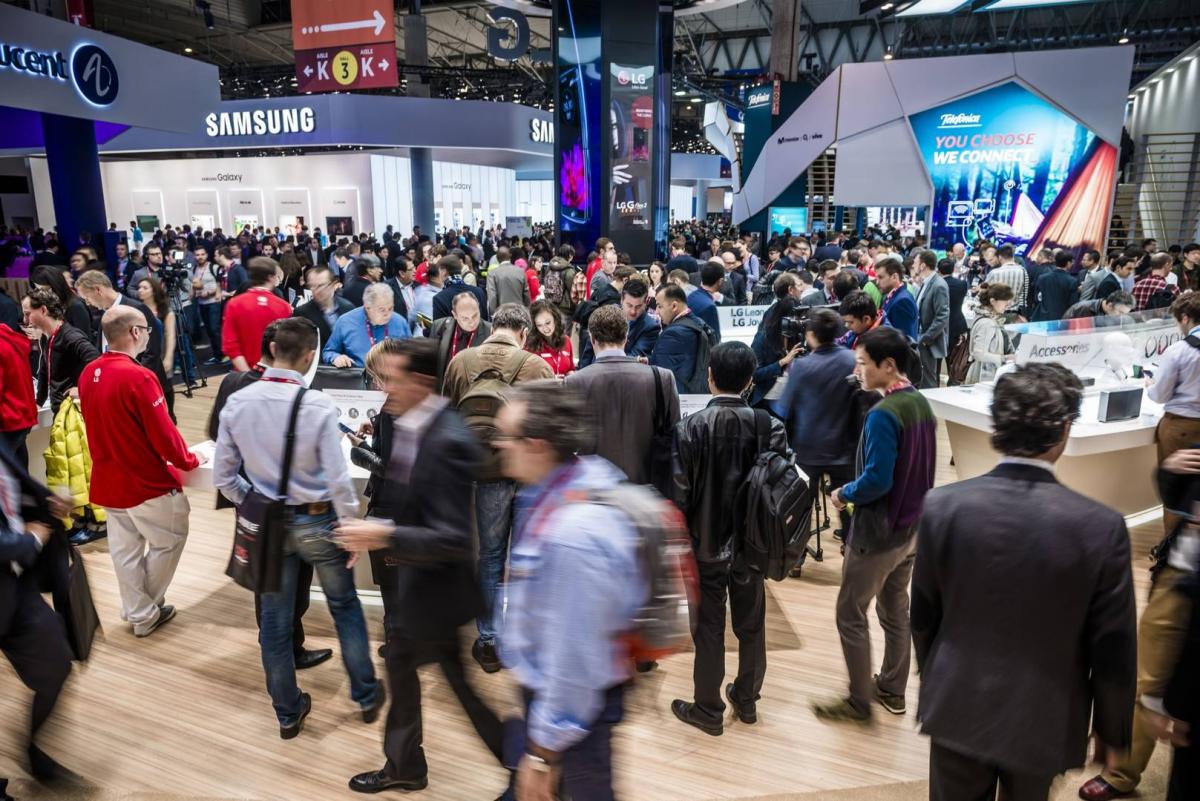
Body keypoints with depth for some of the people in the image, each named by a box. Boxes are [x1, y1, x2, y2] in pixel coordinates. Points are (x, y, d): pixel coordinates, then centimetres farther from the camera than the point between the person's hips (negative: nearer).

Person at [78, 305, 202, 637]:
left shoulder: (88, 373, 0)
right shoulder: (138, 377, -25)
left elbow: (100, 425, 11)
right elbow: (164, 434, -21)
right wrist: (189, 461, -5)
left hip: (108, 479, 8)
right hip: (147, 481, -8)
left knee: (124, 548, 16)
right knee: (169, 540, 12)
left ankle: (137, 612, 28)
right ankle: (148, 611, 23)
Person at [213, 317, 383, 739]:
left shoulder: (237, 403, -9)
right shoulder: (319, 406, -21)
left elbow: (223, 475, -2)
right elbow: (338, 479, -20)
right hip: (317, 521, -3)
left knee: (275, 620, 16)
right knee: (345, 608, 17)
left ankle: (288, 712, 33)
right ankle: (366, 696, 32)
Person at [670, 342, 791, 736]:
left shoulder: (691, 426, -17)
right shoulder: (769, 426, -11)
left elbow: (680, 491, -15)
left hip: (706, 543, -2)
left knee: (709, 628, 11)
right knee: (751, 624, 20)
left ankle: (708, 710, 25)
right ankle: (746, 700, 37)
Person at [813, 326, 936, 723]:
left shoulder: (883, 414, -24)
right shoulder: (921, 403, 3)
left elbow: (876, 480, -28)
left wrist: (844, 494, -9)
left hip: (877, 531, -9)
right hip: (911, 526, 9)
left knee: (850, 615, 7)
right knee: (895, 610, 21)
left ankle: (860, 700, 18)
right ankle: (892, 690, 35)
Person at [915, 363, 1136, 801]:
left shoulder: (942, 505, -17)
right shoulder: (1102, 526, -20)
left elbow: (923, 617, -5)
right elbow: (1113, 649, -10)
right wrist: (1113, 729, 8)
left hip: (957, 708, 0)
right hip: (1043, 719, 0)